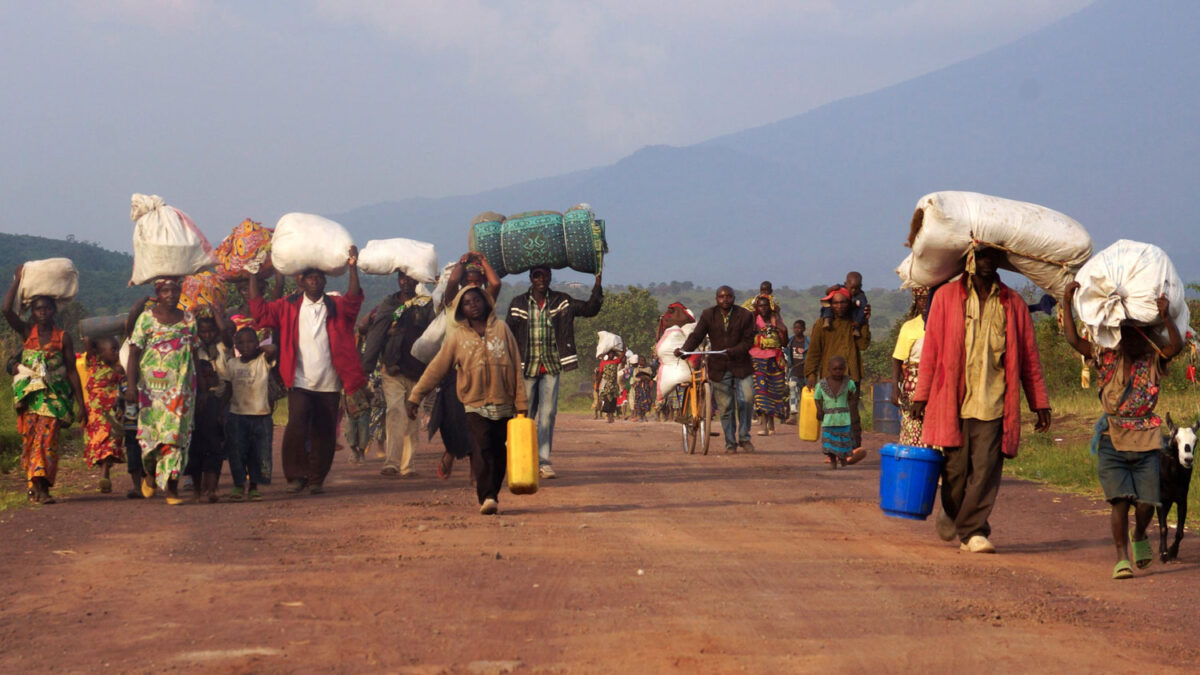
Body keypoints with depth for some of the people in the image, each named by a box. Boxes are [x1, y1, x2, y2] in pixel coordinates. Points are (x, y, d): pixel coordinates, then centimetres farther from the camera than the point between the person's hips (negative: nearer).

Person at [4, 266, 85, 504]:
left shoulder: (63, 338, 4)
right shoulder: (26, 332, 6)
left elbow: (72, 371, 5)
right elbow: (7, 309, -10)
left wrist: (80, 403, 2)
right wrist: (18, 279, -6)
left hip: (54, 395, -2)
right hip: (29, 394, 2)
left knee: (47, 438, -13)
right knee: (29, 439, 0)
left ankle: (41, 486, -19)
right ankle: (35, 485, 7)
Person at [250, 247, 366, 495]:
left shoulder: (336, 306, 6)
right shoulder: (289, 307, 7)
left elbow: (353, 301, -13)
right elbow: (260, 310, 0)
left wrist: (353, 268, -26)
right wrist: (253, 275, -5)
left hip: (328, 384, 1)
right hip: (300, 382, -1)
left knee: (324, 434, 4)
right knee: (296, 426, -18)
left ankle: (317, 479, 18)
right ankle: (295, 475, -5)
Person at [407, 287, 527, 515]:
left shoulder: (501, 329, 7)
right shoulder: (457, 336, 6)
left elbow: (516, 368, 7)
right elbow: (436, 368, 6)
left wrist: (521, 403, 3)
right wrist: (415, 397, 2)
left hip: (503, 404, 2)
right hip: (475, 404, -2)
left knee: (498, 452, 3)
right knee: (481, 449, -17)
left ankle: (492, 494, 16)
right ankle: (487, 497, -20)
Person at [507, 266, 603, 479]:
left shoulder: (561, 302, 6)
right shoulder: (518, 304, 3)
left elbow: (590, 309, 5)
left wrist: (598, 285, -9)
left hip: (551, 367, 1)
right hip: (527, 367, -1)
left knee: (548, 413, -4)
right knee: (525, 414, 4)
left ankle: (544, 461, -2)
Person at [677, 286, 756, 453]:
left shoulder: (745, 315, -3)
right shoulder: (708, 315, 2)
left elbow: (748, 341, -5)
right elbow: (696, 335, -3)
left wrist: (733, 351, -23)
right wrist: (683, 350, -22)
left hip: (741, 366, -1)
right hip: (718, 368, 1)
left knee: (746, 400, -13)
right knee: (725, 407, 4)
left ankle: (744, 437, 4)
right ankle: (730, 442, 13)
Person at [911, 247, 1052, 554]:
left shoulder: (1013, 303, 10)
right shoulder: (946, 297, 7)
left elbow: (1029, 357, 13)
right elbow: (931, 349, 6)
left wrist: (1040, 403, 10)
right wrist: (921, 395, 2)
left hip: (994, 402, 1)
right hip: (952, 401, -1)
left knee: (985, 470, -7)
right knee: (955, 469, 4)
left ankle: (972, 531, 1)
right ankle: (951, 514, 33)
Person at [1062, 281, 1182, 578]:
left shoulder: (1154, 361, 4)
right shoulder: (1107, 359, 5)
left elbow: (1176, 345, -15)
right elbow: (1073, 339, 0)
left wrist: (1166, 317, -31)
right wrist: (1067, 302, -6)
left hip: (1145, 442, 0)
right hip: (1112, 442, 0)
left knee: (1146, 503, -1)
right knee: (1120, 500, -10)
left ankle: (1140, 536, 32)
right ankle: (1122, 557, -4)